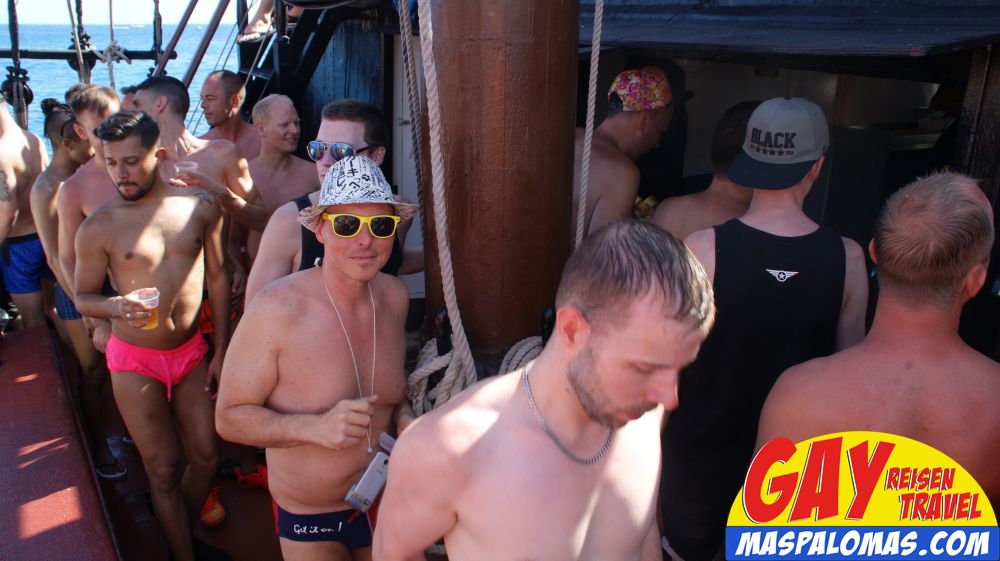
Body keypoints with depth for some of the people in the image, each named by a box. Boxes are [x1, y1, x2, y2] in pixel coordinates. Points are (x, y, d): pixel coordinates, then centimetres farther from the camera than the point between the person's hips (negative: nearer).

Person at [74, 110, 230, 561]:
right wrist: (116, 306, -25)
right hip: (136, 360, -3)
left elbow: (217, 277, 4)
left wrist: (221, 351, 4)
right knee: (164, 469, 5)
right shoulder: (99, 227, -11)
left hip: (192, 351, 3)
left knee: (205, 456, 12)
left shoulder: (200, 207, -4)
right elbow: (83, 296, -1)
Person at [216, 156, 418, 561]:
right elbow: (230, 417, -17)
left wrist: (404, 415, -11)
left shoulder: (395, 295, -7)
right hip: (309, 520, -5)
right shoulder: (277, 310, -24)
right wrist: (315, 427, -32)